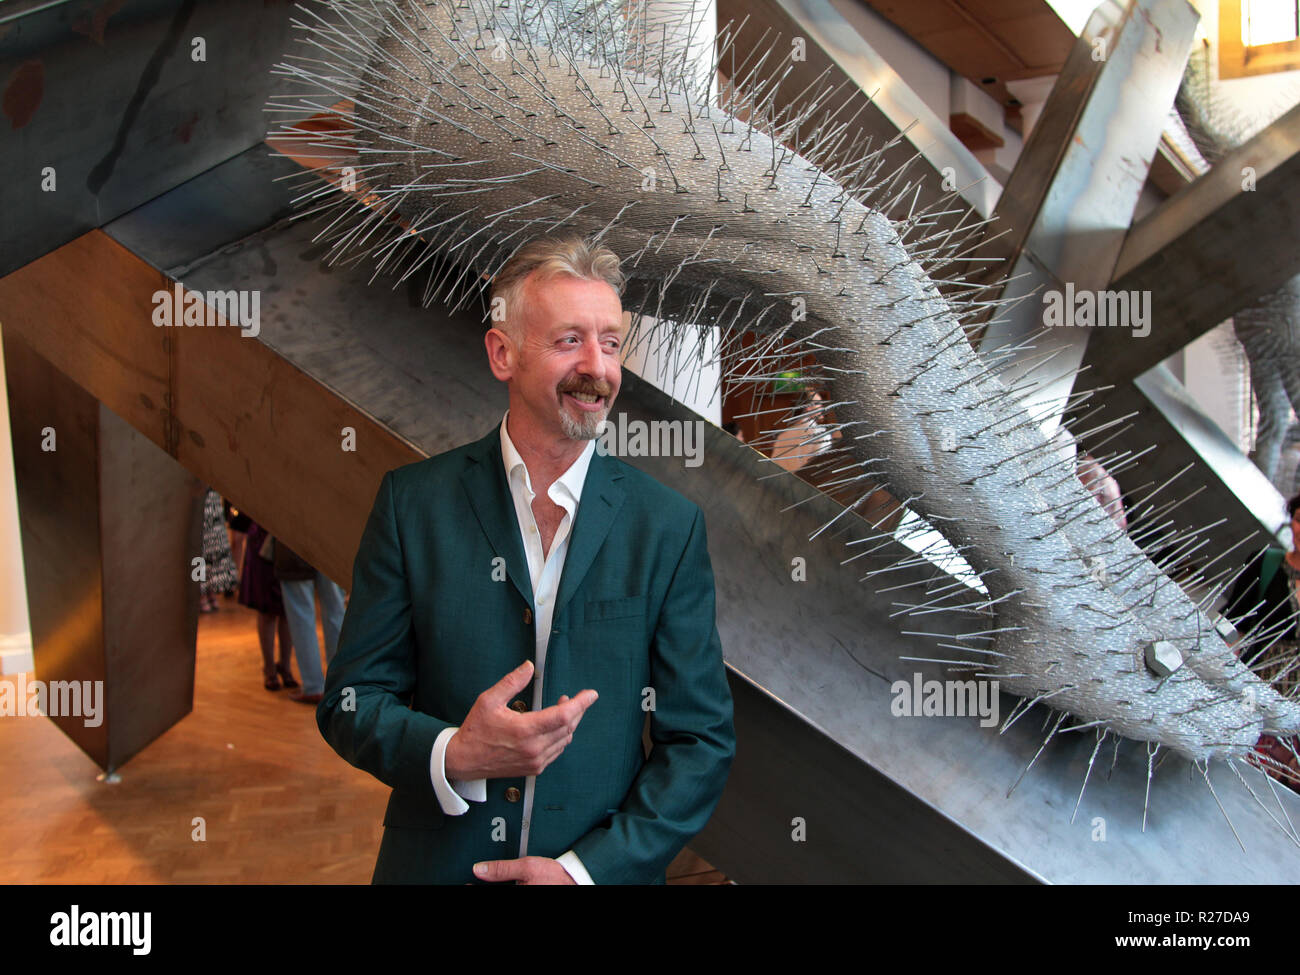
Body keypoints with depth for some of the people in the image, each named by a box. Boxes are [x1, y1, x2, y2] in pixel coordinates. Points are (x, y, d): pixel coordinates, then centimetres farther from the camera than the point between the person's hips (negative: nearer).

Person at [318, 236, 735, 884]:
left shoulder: (669, 525, -8)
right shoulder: (412, 501, -8)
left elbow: (702, 740, -6)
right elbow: (350, 701, -4)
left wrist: (588, 868, -15)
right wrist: (453, 755, -22)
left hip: (603, 864, 0)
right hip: (435, 864, 0)